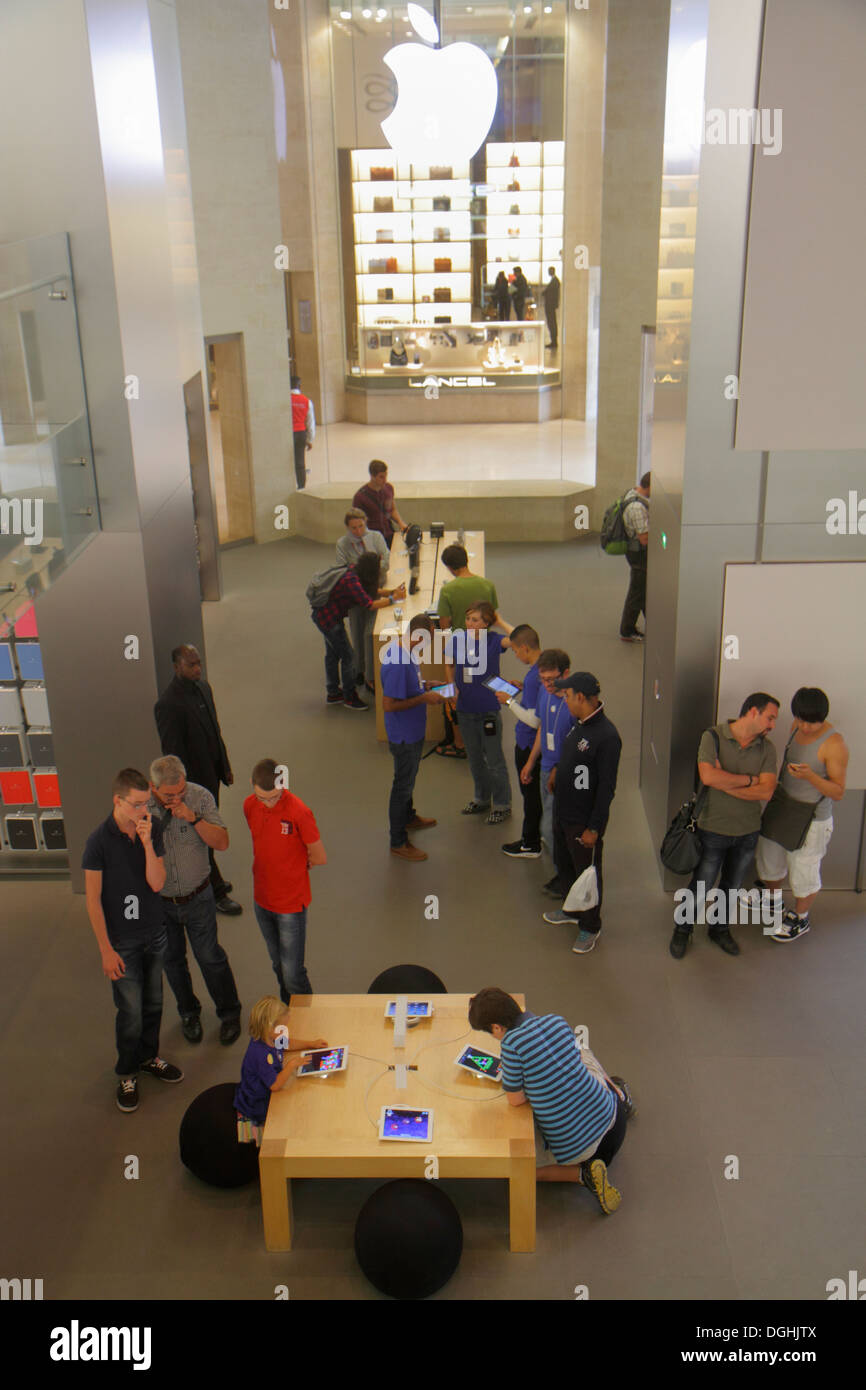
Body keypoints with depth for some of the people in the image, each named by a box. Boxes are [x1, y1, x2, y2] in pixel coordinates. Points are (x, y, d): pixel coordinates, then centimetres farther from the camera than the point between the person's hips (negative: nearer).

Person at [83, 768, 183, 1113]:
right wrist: (106, 950, -13)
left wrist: (147, 842, -23)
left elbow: (157, 883, -13)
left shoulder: (152, 832, -6)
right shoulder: (99, 841, -18)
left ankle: (148, 1057, 40)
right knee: (131, 1012, 4)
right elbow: (93, 900, -14)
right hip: (122, 942, -4)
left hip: (154, 934, 4)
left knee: (153, 1004, 18)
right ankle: (127, 1074, 25)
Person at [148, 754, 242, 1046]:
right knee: (172, 960, 19)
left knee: (210, 957, 10)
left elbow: (222, 842, -18)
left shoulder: (200, 797, -18)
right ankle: (189, 1013, 43)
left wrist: (194, 818, -31)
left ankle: (229, 1014, 33)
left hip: (197, 898, -1)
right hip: (159, 901, 1)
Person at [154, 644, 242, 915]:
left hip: (212, 772, 8)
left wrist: (225, 766, 17)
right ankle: (215, 893, 17)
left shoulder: (203, 687, 3)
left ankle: (207, 879, 38)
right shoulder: (168, 704, -24)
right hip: (193, 779, -8)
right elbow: (172, 751, -22)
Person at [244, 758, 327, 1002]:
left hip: (291, 903, -6)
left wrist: (290, 866, 2)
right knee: (278, 966, 20)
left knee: (292, 973, -2)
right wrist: (276, 864, 1)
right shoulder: (249, 806, -5)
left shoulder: (299, 812, -24)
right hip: (262, 899, 6)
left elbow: (319, 858, -12)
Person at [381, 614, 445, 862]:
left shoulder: (401, 648, -1)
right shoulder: (398, 663, -32)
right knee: (403, 785, 4)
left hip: (412, 731, 10)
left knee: (408, 777, 28)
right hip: (404, 736, -10)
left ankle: (408, 818, 50)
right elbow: (389, 704, -31)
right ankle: (398, 842, 18)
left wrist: (426, 686, 3)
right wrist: (424, 698, -25)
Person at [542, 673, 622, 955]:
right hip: (562, 814, 9)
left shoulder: (607, 736, -26)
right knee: (563, 865, 25)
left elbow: (607, 788, -23)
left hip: (584, 822, -9)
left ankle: (590, 927, 28)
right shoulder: (579, 724, 1)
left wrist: (594, 828, -21)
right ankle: (572, 910, 47)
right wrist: (558, 770, 9)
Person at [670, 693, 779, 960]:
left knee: (732, 886, 20)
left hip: (748, 831, 4)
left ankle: (720, 929, 42)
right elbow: (708, 776, -29)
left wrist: (725, 783, -21)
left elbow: (766, 791, -15)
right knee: (700, 887, 7)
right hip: (714, 829, -4)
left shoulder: (766, 748, -4)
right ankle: (682, 932, 29)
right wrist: (749, 780, -19)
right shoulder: (714, 736, -15)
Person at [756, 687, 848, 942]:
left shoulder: (834, 744, -25)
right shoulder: (796, 727, -3)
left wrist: (810, 776, -36)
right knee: (769, 857, 25)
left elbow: (838, 792, -22)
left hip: (811, 820, -7)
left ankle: (799, 919, 36)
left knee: (803, 873, 11)